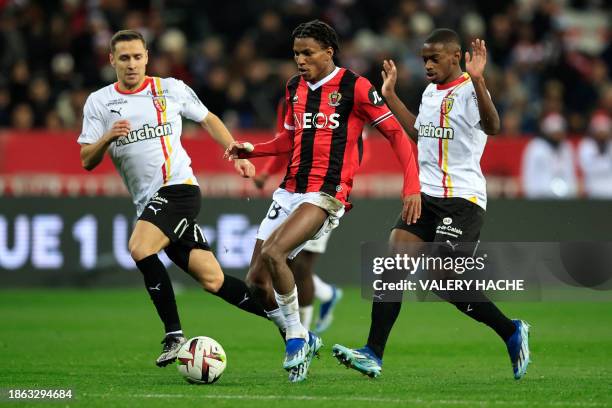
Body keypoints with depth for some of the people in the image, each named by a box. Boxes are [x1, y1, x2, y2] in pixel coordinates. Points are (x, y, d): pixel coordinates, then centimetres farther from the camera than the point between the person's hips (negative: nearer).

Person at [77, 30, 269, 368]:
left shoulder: (171, 89, 3)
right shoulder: (98, 103, 8)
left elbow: (209, 120, 18)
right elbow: (87, 161, 4)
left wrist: (237, 154, 8)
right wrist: (107, 138, -15)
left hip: (178, 187, -4)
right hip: (149, 201, 4)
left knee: (140, 249, -28)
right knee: (212, 280, 1)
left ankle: (174, 334, -17)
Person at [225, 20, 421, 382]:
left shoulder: (354, 87, -7)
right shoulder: (294, 88, 13)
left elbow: (396, 133, -5)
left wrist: (412, 187, -14)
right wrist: (253, 150, 7)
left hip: (327, 195, -7)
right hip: (290, 190, 7)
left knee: (272, 253, -28)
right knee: (257, 280, 0)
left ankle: (296, 338, -11)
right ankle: (302, 341, 21)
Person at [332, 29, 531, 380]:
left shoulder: (469, 90, -11)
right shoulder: (430, 92, 16)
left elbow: (492, 127, -31)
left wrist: (478, 81, -42)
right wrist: (390, 95, 33)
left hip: (462, 198, -8)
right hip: (426, 194, 8)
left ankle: (512, 333, 7)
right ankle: (374, 354, -8)